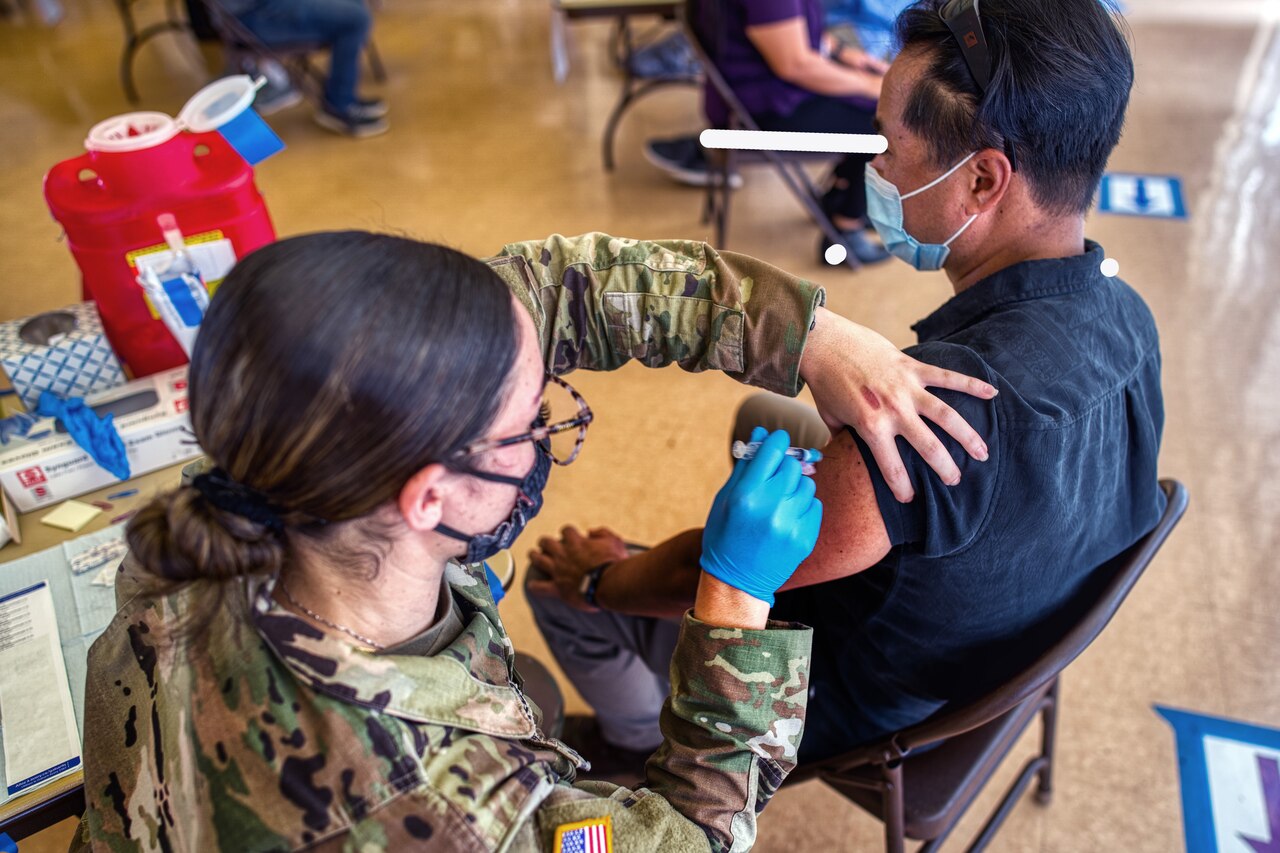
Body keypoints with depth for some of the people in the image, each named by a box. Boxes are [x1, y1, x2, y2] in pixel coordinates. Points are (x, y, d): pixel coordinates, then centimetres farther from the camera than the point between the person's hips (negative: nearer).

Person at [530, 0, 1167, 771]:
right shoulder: (1124, 315, -16)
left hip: (870, 707, -7)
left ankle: (638, 741, 37)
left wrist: (598, 580, -9)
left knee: (556, 582, 5)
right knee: (760, 413, 24)